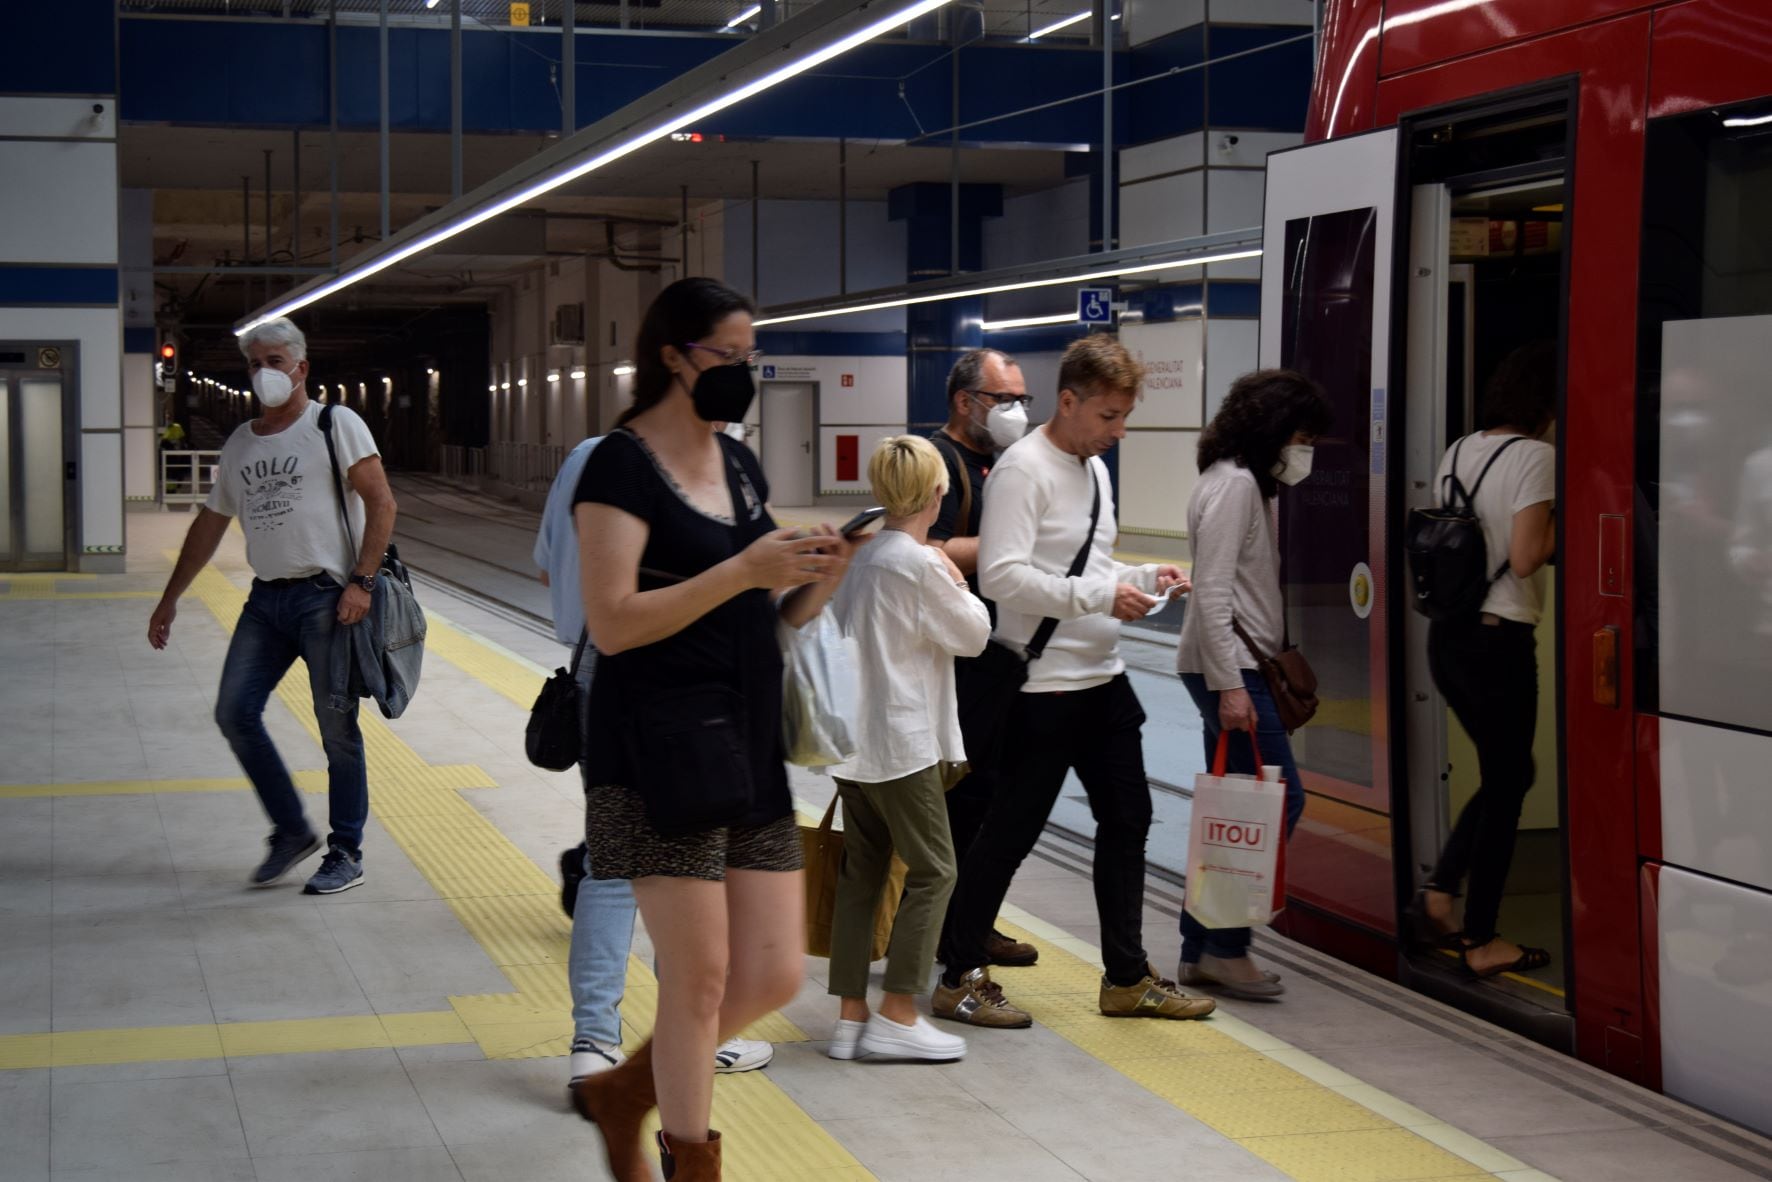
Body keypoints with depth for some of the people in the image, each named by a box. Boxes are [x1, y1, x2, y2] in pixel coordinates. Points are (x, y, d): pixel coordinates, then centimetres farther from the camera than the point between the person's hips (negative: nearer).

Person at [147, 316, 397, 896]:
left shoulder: (335, 425, -1)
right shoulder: (239, 444, 16)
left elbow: (381, 503, -7)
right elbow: (209, 525, 24)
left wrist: (361, 581, -16)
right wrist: (169, 600, 24)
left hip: (326, 596, -6)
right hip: (266, 598, 6)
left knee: (337, 727, -3)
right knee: (234, 712, -3)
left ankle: (346, 853, 8)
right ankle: (291, 831, 11)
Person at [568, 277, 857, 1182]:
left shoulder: (740, 465, 14)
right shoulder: (623, 466, -10)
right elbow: (613, 622, -19)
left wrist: (820, 575, -2)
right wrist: (741, 572, -22)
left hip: (747, 742, 8)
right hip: (659, 746, -8)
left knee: (774, 976, 6)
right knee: (700, 979, -4)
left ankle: (621, 1094, 27)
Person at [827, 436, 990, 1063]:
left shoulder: (860, 556, 8)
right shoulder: (921, 564, -15)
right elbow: (973, 633, -5)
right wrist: (958, 583, 8)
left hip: (853, 740, 8)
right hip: (901, 742, -8)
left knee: (861, 871, 11)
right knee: (932, 870, 1)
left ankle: (851, 1014, 13)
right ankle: (897, 1016, 0)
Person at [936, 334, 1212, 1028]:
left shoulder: (1095, 469, 14)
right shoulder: (1024, 469, -15)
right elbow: (1001, 576, -24)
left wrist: (1144, 578, 4)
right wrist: (1103, 596, -26)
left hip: (1103, 679, 9)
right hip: (1045, 687, -9)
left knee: (1127, 819, 13)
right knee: (1012, 831, -1)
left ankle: (1127, 977, 24)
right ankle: (961, 978, 12)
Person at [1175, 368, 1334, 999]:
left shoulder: (1249, 484, 19)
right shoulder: (1233, 484, -13)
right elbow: (1212, 592, -20)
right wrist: (1230, 685, -23)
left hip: (1236, 666, 10)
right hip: (1228, 667, -10)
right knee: (1280, 798, -10)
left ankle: (1201, 950, 13)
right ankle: (1225, 946, -5)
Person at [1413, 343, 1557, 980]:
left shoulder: (1460, 451, 10)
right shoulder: (1536, 456, -13)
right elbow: (1525, 558, -17)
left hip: (1447, 634, 8)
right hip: (1500, 638, -8)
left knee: (1505, 773, 22)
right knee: (1506, 783, 4)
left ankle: (1440, 890, 15)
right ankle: (1481, 940, 10)